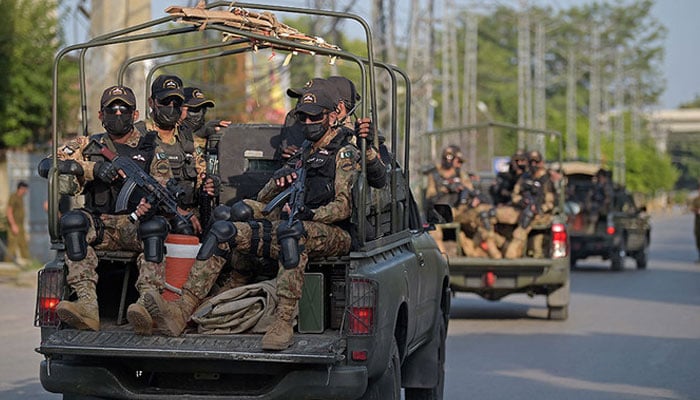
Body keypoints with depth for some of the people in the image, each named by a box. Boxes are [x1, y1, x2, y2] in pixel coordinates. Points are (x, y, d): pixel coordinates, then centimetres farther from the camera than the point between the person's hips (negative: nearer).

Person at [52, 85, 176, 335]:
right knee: (73, 221, -31)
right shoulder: (89, 146, 19)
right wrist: (94, 168, -11)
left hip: (136, 225, -1)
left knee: (155, 226, -34)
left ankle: (146, 305, -51)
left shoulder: (151, 151, 17)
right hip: (100, 226, 1)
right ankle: (87, 305, -43)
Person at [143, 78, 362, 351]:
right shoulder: (305, 155, 25)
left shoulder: (345, 154, 2)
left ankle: (284, 324, -47)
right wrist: (278, 180, -1)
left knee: (291, 230, -41)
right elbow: (263, 200, 22)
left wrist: (309, 215, -28)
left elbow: (343, 206, -12)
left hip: (335, 235, -7)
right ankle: (182, 310, -26)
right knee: (224, 230, -10)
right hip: (297, 232, 7)